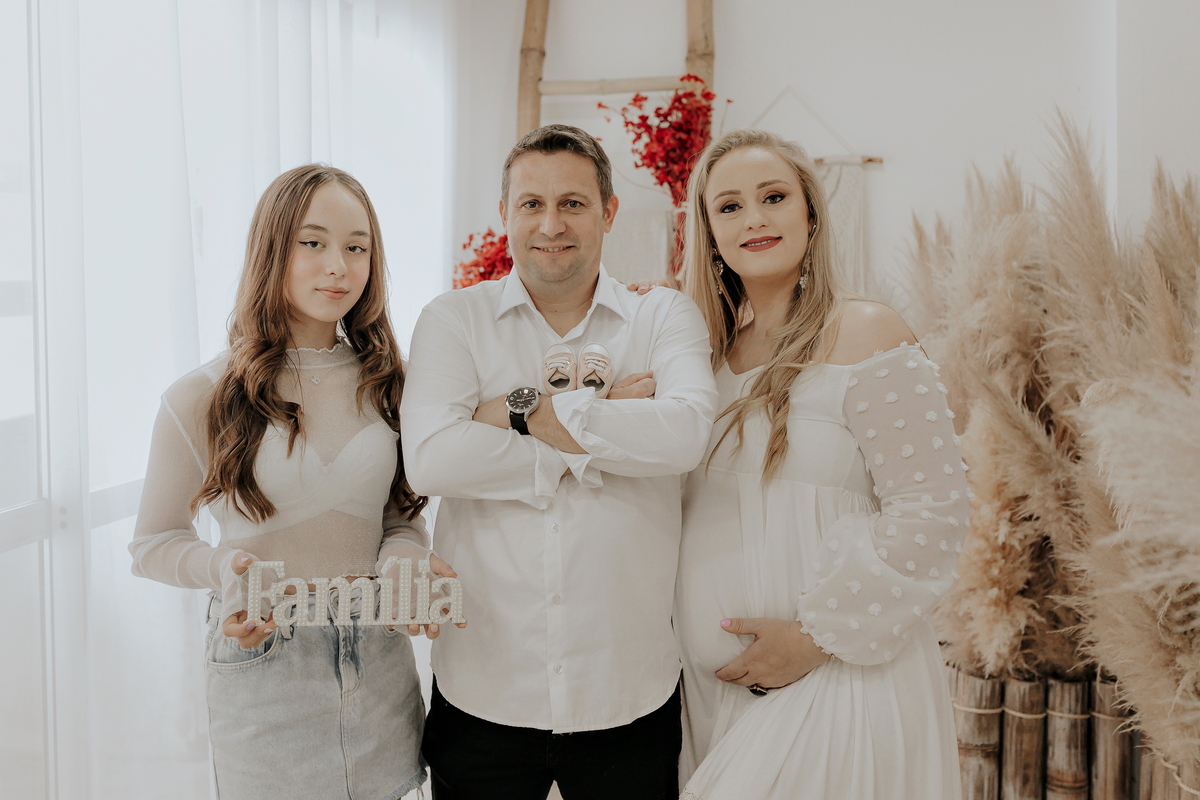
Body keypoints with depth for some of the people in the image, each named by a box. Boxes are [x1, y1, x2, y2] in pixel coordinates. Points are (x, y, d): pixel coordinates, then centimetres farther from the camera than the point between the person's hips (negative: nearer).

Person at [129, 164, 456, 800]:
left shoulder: (384, 385, 1)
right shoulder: (201, 399, -8)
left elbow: (402, 516, 8)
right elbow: (153, 542, 0)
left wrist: (405, 562, -14)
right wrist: (224, 568, -20)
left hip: (379, 663, 3)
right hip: (262, 667, -3)